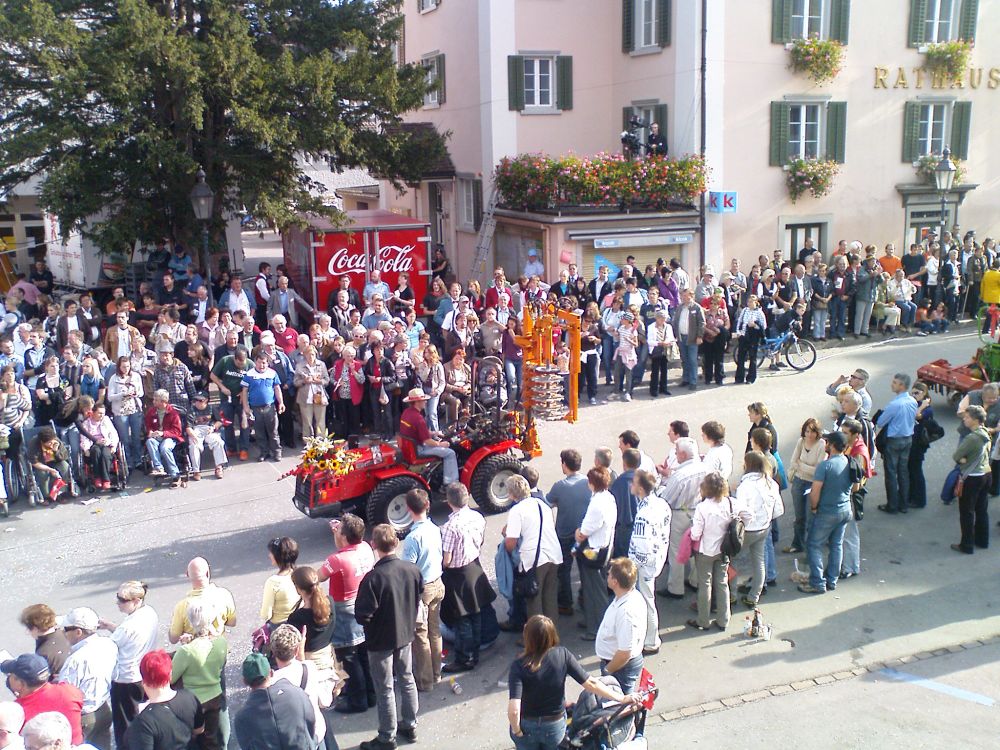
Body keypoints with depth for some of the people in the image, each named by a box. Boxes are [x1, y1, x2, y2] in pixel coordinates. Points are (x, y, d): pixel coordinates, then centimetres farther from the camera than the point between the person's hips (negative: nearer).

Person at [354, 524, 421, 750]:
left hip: (381, 640, -5)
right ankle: (410, 726, 37)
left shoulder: (373, 578, -28)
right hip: (406, 634, 5)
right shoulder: (413, 570, -11)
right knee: (407, 679, 23)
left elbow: (362, 616, -25)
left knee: (385, 689, 10)